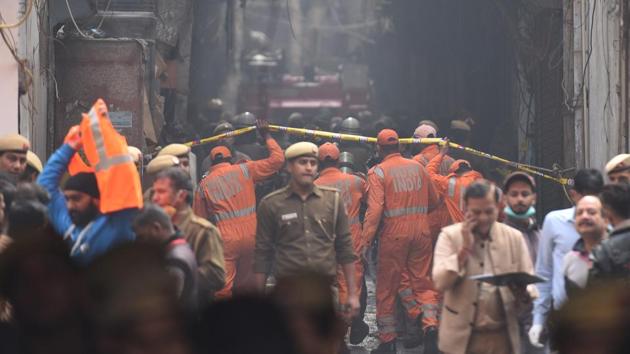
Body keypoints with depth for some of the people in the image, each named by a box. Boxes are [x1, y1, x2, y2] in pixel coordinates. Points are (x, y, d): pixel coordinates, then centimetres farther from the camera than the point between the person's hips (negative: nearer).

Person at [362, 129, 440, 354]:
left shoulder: (378, 172, -5)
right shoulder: (418, 167, 9)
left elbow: (374, 209, -15)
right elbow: (433, 201, 17)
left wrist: (366, 240, -16)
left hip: (394, 233, -3)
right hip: (421, 231, 3)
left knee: (387, 287, 7)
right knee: (422, 281, 9)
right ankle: (431, 323, -15)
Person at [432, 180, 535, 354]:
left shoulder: (514, 237, 5)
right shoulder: (450, 236, -1)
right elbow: (440, 282, -11)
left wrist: (522, 291, -18)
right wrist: (465, 248, -15)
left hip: (502, 338, 2)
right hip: (463, 337, -2)